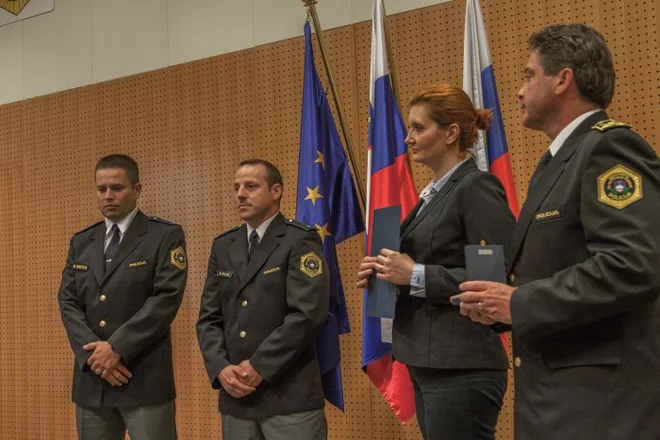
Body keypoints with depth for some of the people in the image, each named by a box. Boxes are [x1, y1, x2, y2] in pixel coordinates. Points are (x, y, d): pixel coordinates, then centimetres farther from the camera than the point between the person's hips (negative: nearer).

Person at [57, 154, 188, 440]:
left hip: (145, 378, -5)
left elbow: (166, 298, -12)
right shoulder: (81, 242, 14)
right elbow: (68, 302, 7)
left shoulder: (165, 236, -2)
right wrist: (94, 352, -9)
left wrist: (117, 348, -15)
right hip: (90, 378, 5)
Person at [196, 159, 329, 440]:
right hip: (235, 395, 5)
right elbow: (209, 318, 10)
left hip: (290, 394, -5)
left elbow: (308, 313, -15)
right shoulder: (223, 246, 13)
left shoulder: (300, 240, -5)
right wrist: (221, 368, -6)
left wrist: (259, 366, -15)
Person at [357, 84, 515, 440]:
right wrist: (390, 274, 2)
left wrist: (417, 275, -19)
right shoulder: (434, 193, 14)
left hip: (461, 369, -9)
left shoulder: (477, 187, -12)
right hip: (428, 364, 9)